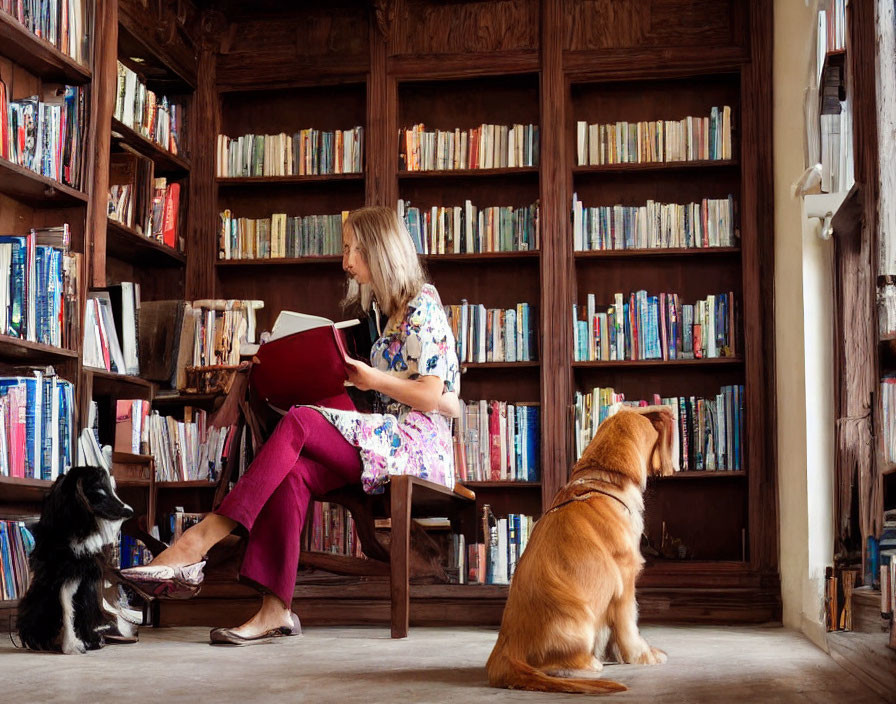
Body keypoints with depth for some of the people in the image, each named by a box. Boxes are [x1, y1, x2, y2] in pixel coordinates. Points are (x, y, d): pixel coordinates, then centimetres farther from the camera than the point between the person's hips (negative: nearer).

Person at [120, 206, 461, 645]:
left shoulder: (421, 304, -3)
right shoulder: (382, 308, 23)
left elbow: (430, 398, -10)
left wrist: (371, 378, -12)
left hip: (419, 442, -7)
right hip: (385, 440, 7)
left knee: (298, 423, -27)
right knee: (294, 469, -23)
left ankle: (199, 541, -32)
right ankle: (275, 610, -32)